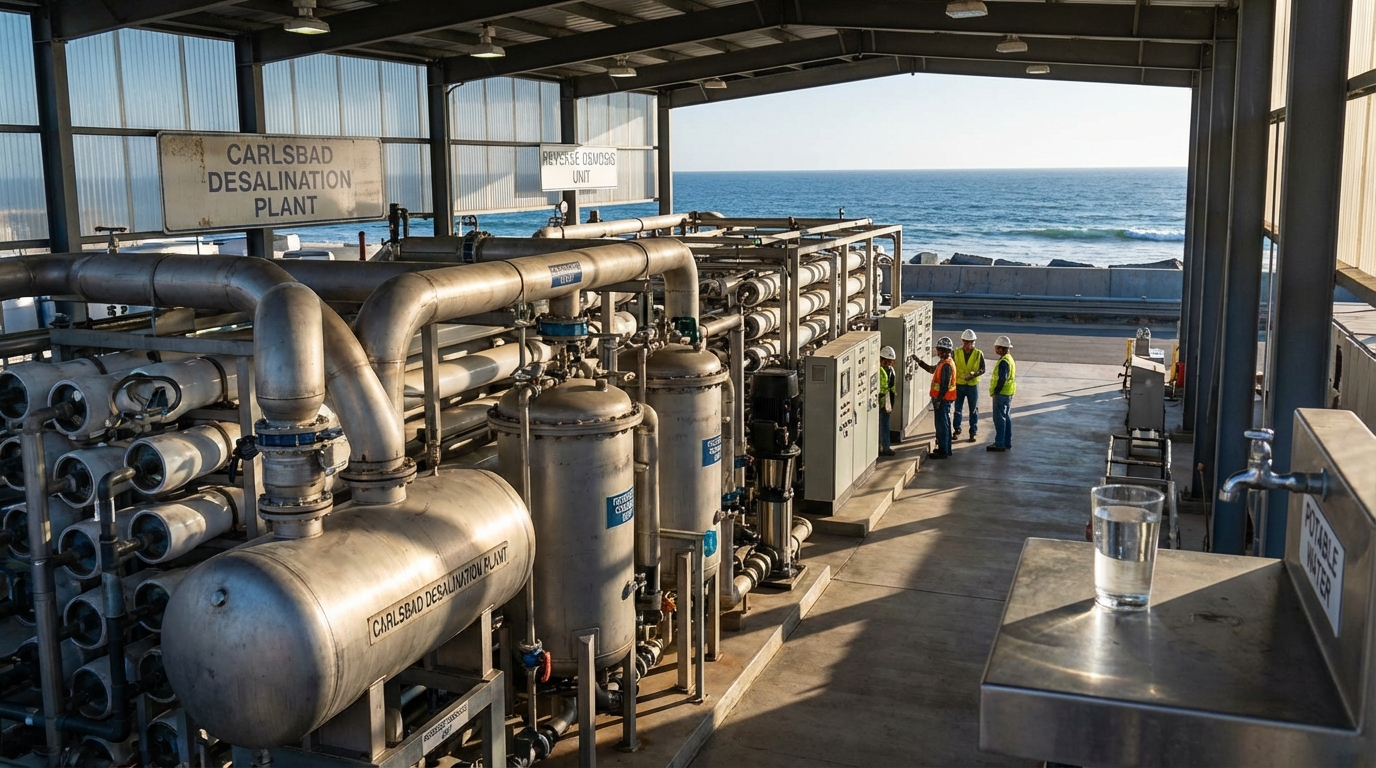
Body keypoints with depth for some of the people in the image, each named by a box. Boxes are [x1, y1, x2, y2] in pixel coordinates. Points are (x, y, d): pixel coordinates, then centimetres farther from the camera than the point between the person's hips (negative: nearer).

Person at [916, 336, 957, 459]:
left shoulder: (946, 365, -21)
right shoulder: (943, 362, 11)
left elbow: (945, 385, -23)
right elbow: (932, 369, 26)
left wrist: (939, 400, -22)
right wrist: (920, 361, 19)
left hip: (943, 399, -10)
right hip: (942, 398, 10)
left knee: (942, 425, -4)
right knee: (944, 424, 17)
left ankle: (943, 451, 1)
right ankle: (946, 449, 27)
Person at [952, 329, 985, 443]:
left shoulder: (979, 354, -4)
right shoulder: (956, 353, -3)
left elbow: (982, 369, -3)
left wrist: (974, 374, -22)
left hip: (973, 385, -1)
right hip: (959, 385, 1)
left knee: (973, 410, 6)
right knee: (958, 409, 9)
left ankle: (973, 433, 15)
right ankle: (956, 430, 22)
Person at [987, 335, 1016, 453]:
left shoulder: (1003, 362, -20)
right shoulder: (1009, 359, 12)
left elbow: (1001, 379, -25)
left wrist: (995, 391, -15)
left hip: (1002, 393, -10)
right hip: (1008, 393, 10)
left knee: (999, 418, -5)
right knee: (1006, 417, 16)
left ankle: (1000, 444, -3)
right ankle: (1007, 442, 22)